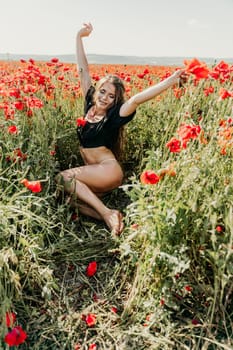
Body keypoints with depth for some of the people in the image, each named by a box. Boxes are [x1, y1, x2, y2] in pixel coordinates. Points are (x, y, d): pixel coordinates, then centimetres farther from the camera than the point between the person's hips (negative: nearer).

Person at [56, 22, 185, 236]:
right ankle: (110, 217, -13)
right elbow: (83, 70, 11)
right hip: (94, 174, 7)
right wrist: (79, 37, 14)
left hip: (108, 171, -7)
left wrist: (171, 80, -33)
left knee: (64, 177, -22)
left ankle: (108, 213, -23)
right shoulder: (90, 105, 7)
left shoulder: (115, 116, -8)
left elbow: (137, 99, -24)